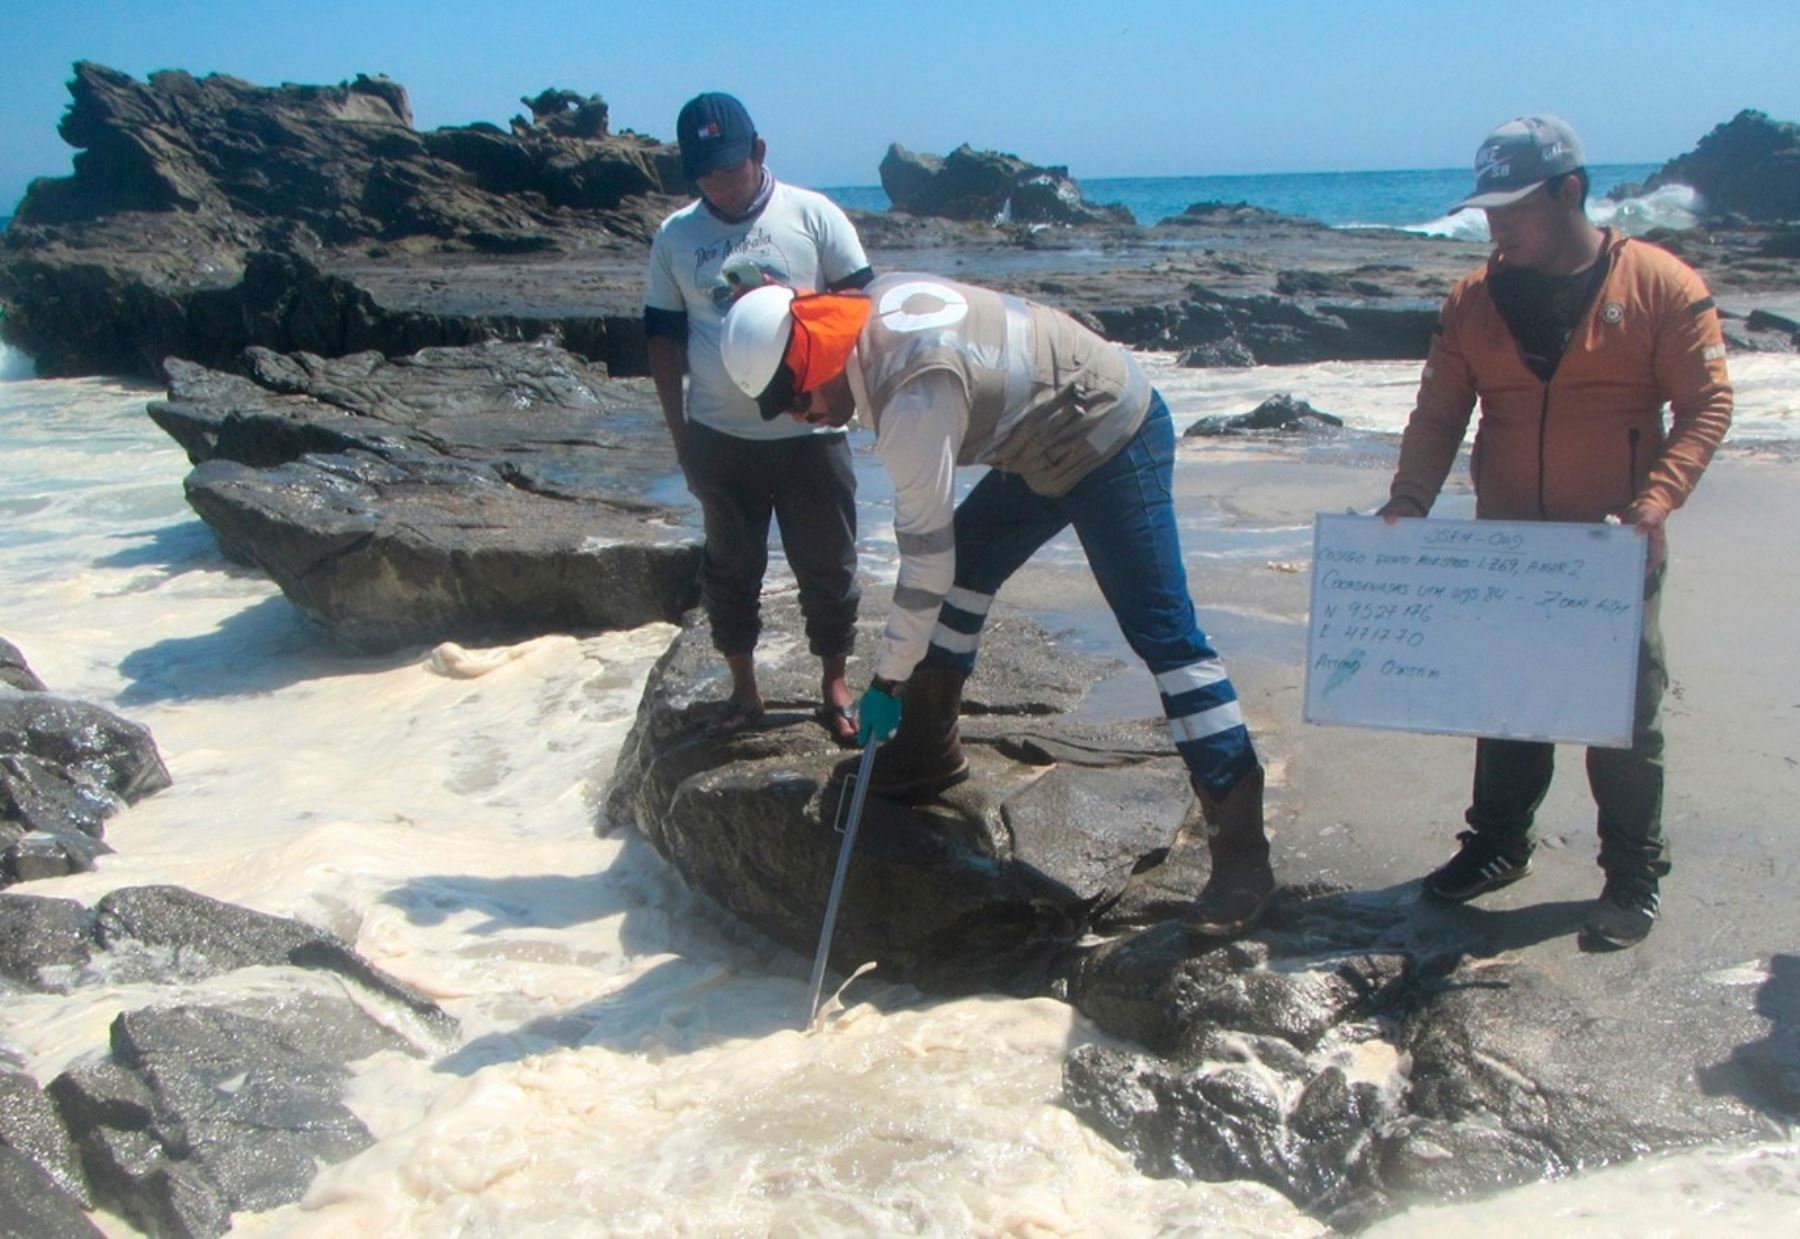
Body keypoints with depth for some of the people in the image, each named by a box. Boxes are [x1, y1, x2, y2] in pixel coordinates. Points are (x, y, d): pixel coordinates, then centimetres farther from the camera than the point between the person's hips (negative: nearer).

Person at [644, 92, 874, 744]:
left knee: (827, 566, 7)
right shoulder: (675, 236, 4)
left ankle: (834, 687, 26)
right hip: (719, 438, 2)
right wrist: (679, 433, 6)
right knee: (730, 567, 13)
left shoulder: (813, 215, -2)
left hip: (810, 433, -2)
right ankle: (744, 690, 30)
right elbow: (663, 337, 8)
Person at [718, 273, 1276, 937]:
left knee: (1163, 633, -13)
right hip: (1052, 437, 10)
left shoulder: (914, 397, -29)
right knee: (966, 566, 13)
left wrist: (887, 684, -15)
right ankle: (930, 747, 26)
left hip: (1114, 442, -10)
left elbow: (925, 557, -24)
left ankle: (1241, 850, -11)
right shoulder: (874, 301, -4)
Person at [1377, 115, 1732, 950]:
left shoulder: (1660, 285, -7)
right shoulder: (1473, 301, 3)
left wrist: (1656, 500, -23)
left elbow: (1706, 404, -9)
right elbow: (1438, 414, 3)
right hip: (1505, 550, 4)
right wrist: (1409, 498, -13)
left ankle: (1634, 876, 17)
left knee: (1626, 714, 5)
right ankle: (1499, 841, 30)